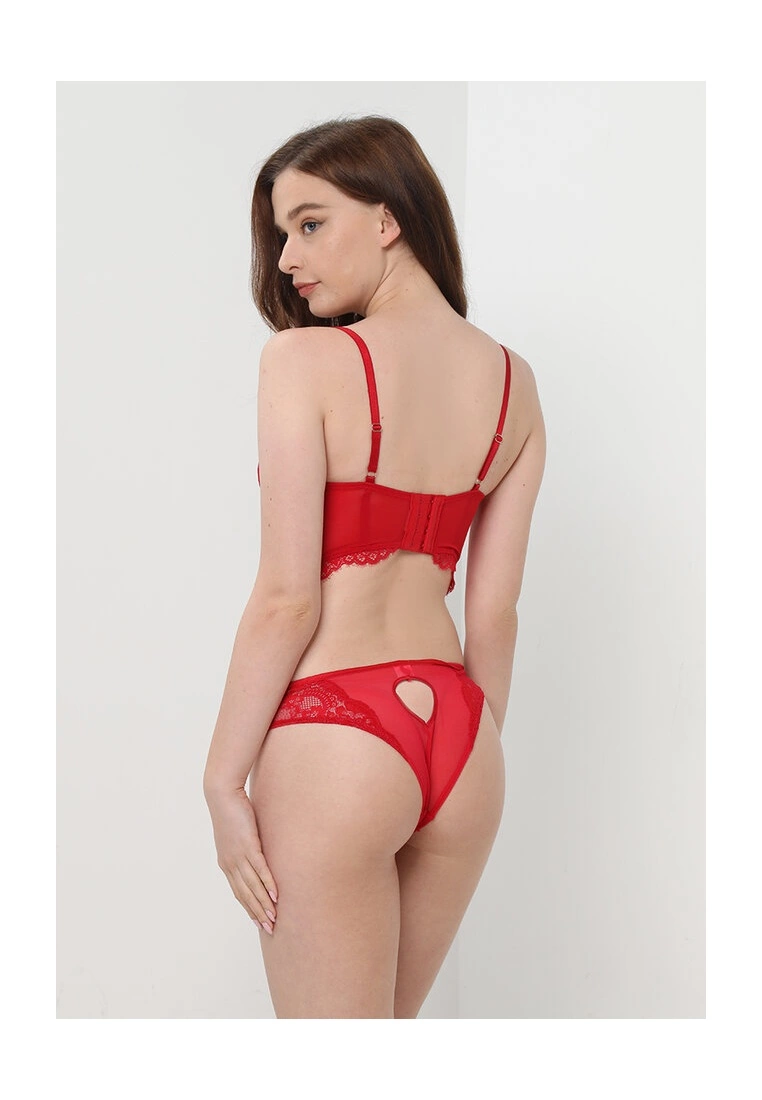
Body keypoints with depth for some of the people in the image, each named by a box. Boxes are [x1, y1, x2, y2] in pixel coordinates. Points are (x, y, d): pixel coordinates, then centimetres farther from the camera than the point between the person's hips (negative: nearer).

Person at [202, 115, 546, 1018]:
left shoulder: (305, 358, -12)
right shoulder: (513, 382, 5)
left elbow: (287, 598, -15)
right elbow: (495, 612, 6)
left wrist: (224, 780, -7)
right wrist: (470, 763, 17)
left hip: (333, 740, -6)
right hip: (459, 738, 6)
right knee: (390, 1024, 24)